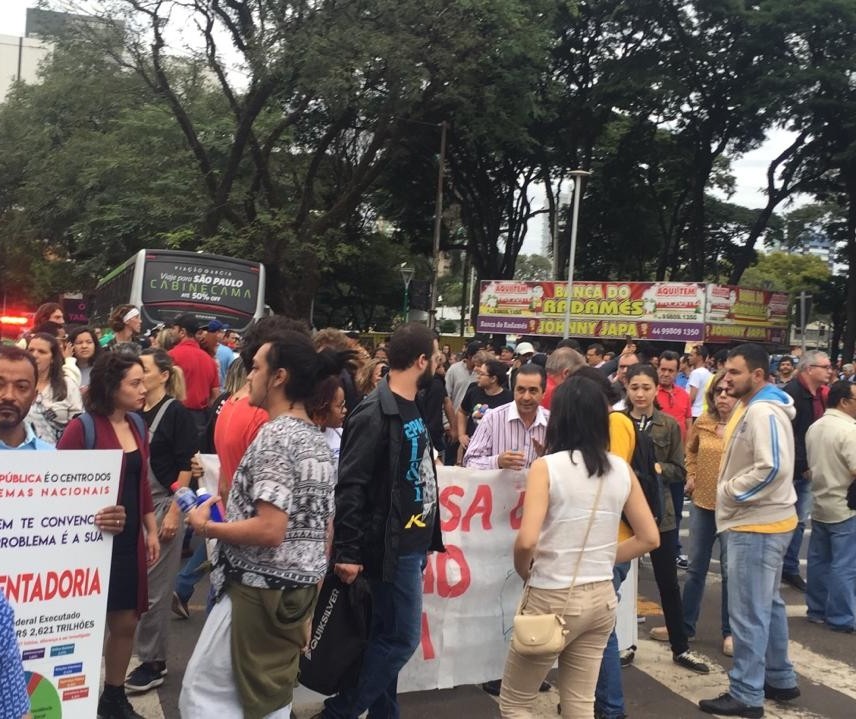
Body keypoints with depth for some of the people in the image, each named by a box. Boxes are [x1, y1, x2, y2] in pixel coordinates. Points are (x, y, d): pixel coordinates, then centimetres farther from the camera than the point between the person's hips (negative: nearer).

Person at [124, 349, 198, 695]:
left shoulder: (176, 413, -8)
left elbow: (186, 467, -11)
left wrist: (174, 512, -16)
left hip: (163, 505, -6)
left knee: (153, 586, 0)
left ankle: (154, 662, 13)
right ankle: (148, 655, 26)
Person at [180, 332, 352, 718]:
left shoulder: (273, 436, -18)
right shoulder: (319, 440, 8)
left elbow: (270, 530, -26)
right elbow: (325, 533, 12)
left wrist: (207, 527, -11)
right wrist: (308, 602, 19)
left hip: (259, 591, -9)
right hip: (299, 590, 9)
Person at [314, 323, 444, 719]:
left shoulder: (410, 408, 11)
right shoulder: (375, 413, -18)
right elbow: (350, 486, -22)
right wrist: (347, 551, -22)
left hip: (409, 543, 9)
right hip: (392, 547, -9)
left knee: (387, 636, 16)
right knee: (402, 637, -2)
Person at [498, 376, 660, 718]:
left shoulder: (547, 467, -14)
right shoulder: (622, 470, 1)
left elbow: (526, 541, -22)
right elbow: (649, 538, 6)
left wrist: (525, 573, -3)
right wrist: (603, 559, 12)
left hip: (553, 598, -5)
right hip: (601, 598, 5)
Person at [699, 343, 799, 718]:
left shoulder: (763, 412, -20)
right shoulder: (751, 408, 14)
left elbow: (773, 468, -29)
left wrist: (729, 491, -18)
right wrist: (729, 489, 7)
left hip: (756, 525, -11)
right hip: (757, 521, 11)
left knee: (748, 612, -4)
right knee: (767, 604, 19)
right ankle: (780, 680, 32)